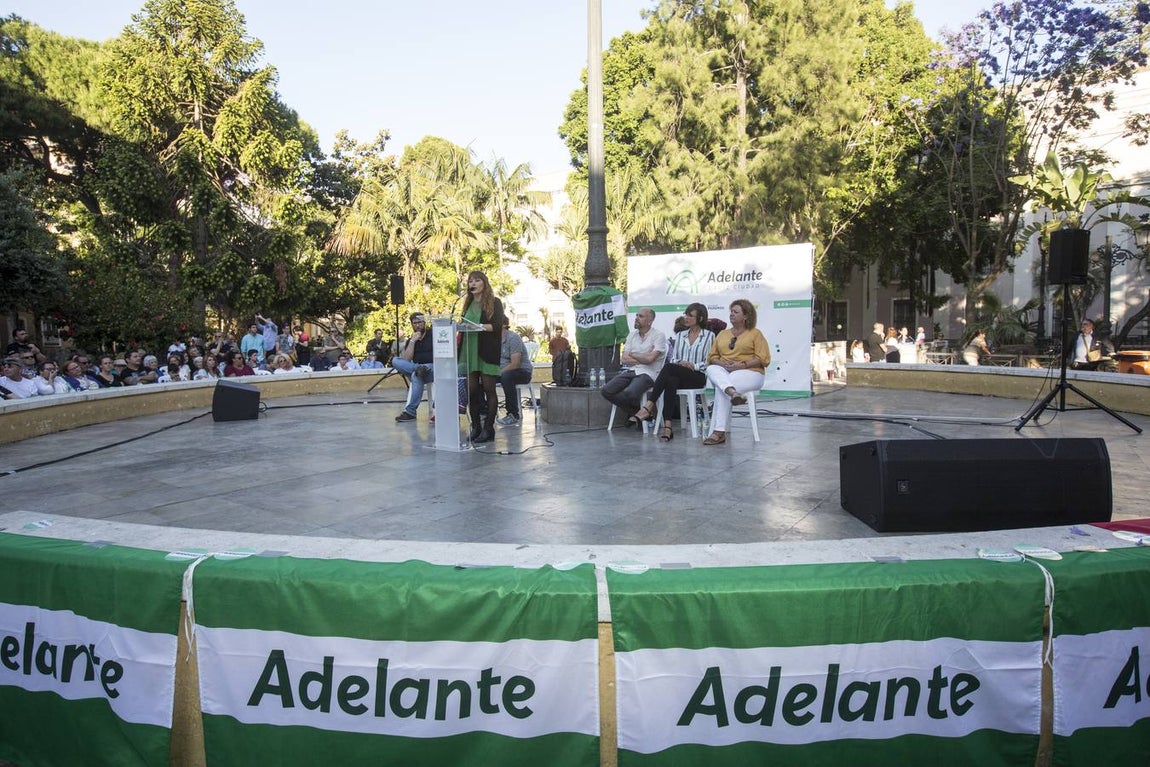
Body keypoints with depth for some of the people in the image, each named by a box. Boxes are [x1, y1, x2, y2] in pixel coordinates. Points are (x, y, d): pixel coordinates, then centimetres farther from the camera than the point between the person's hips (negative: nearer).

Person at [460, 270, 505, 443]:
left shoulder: (494, 302, 2)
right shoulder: (468, 304, 18)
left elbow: (498, 325, -9)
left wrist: (481, 327, -22)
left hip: (487, 352, -5)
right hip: (469, 351, 5)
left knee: (489, 390, -2)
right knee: (471, 390, 2)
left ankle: (488, 428, 3)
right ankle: (475, 427, 10)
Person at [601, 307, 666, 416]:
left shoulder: (659, 335, -2)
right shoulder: (632, 335, 16)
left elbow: (649, 359, -14)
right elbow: (624, 359, 6)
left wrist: (632, 355, 2)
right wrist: (643, 359, -6)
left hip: (647, 373, -6)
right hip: (629, 371, 6)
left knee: (629, 393, -35)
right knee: (605, 391, -16)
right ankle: (636, 410, 0)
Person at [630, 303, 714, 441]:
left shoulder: (709, 336, 9)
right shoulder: (680, 335, 24)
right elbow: (673, 358, 16)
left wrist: (693, 365, -13)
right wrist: (680, 363, -6)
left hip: (698, 377, -3)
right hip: (678, 375, 4)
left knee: (669, 367, -33)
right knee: (671, 381, -37)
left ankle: (649, 406, -39)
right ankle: (667, 427, -47)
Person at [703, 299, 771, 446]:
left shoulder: (755, 333, 8)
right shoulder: (722, 334, 23)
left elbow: (763, 359, -4)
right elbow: (712, 357, 16)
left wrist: (741, 365, -15)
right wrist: (722, 363, -7)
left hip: (750, 373, -4)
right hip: (724, 372, 5)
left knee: (720, 389, -32)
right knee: (711, 369, -30)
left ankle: (718, 432, -32)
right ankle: (733, 393, -54)